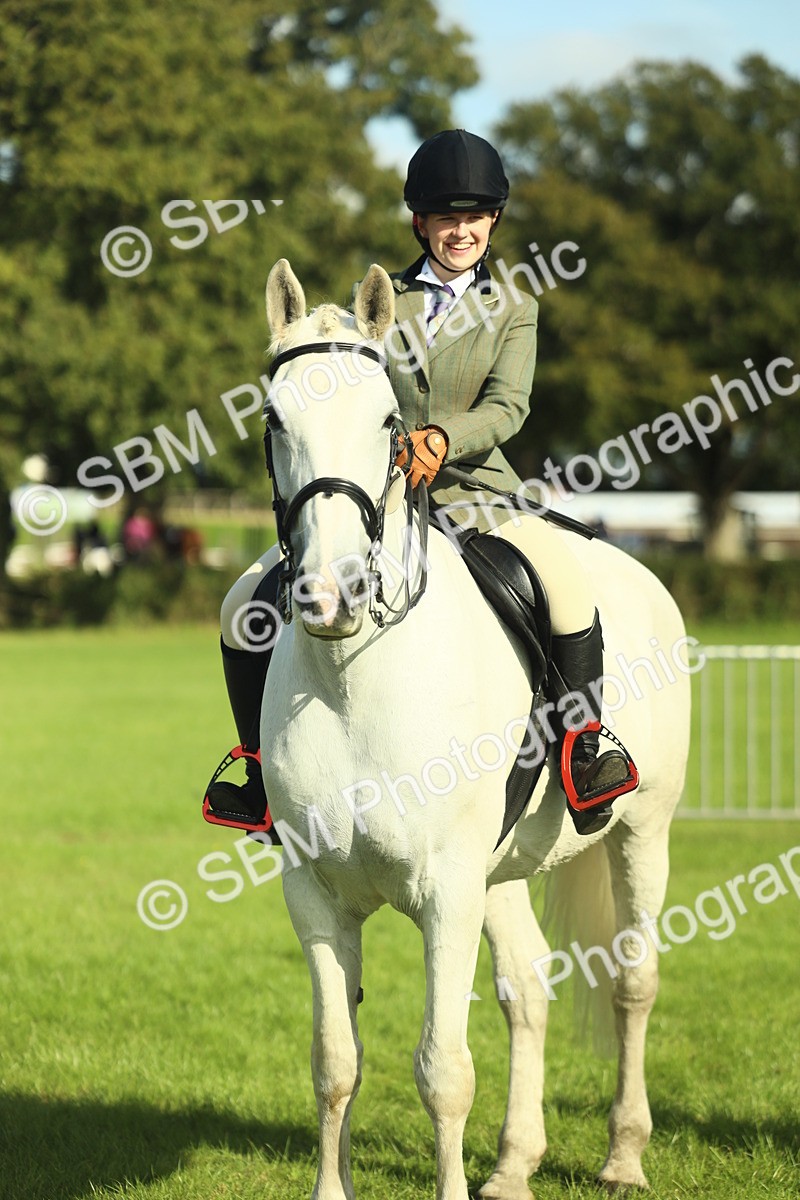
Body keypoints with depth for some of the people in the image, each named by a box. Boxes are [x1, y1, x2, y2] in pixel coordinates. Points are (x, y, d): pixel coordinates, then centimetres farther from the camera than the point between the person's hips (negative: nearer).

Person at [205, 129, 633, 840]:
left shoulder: (513, 310, 7)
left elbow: (508, 408, -7)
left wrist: (442, 438, -27)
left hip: (475, 493, -2)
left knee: (567, 583, -33)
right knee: (245, 605, -8)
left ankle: (585, 751, -17)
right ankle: (262, 761, 10)